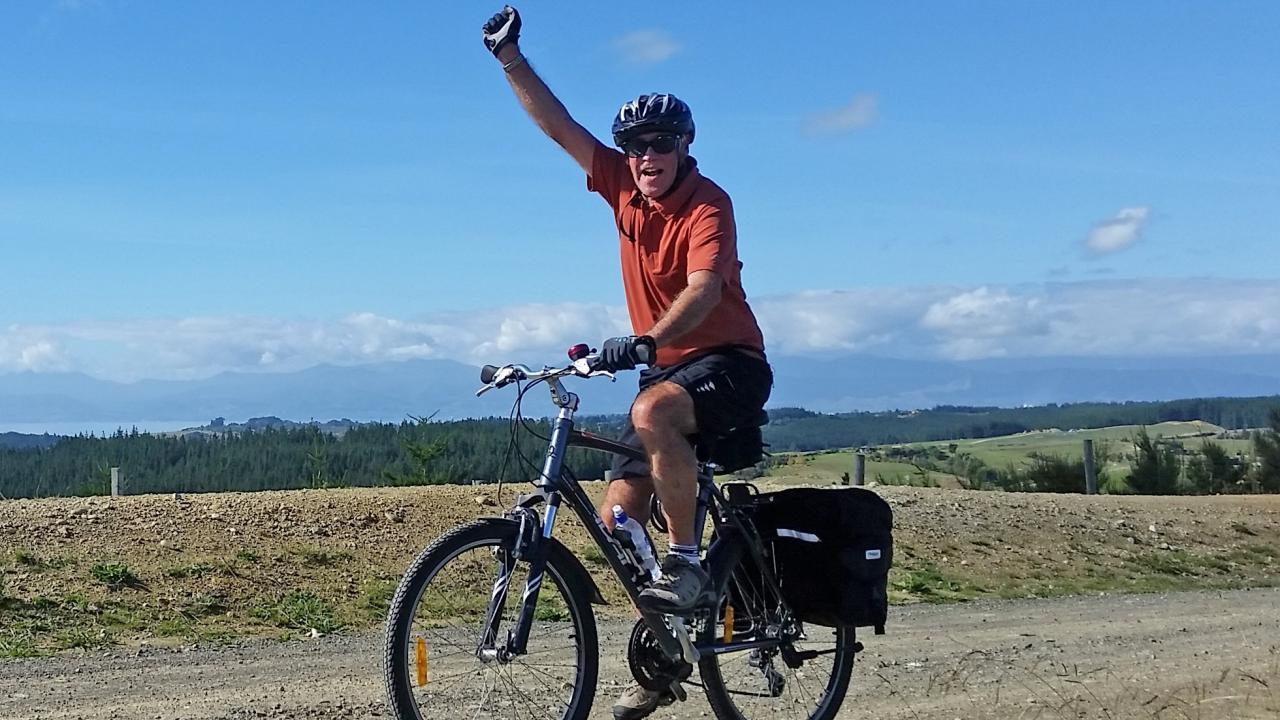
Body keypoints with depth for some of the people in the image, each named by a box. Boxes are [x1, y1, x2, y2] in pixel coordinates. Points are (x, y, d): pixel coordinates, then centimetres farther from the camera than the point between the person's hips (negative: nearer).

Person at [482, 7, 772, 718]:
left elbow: (705, 287, -32)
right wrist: (510, 57, -4)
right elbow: (558, 125, 4)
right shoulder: (624, 187, 3)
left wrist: (646, 340, -47)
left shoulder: (708, 204, -15)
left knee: (652, 412, -39)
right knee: (618, 514, -2)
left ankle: (689, 560, -24)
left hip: (730, 364, -7)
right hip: (666, 368, 7)